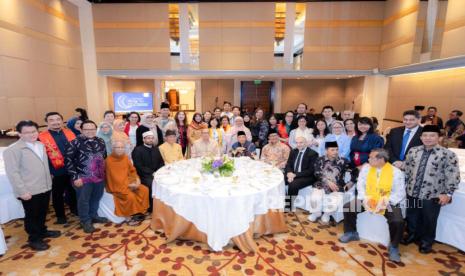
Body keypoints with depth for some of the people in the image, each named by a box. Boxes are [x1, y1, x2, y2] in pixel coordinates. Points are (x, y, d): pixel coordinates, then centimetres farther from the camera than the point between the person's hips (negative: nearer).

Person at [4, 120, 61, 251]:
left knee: (42, 213, 21)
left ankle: (42, 231, 41)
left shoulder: (41, 145, 6)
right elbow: (12, 172, -15)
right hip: (29, 191, -6)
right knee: (31, 215, 11)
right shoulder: (12, 150, -14)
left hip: (45, 187, 6)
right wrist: (22, 191, -17)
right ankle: (34, 239, 28)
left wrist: (48, 182, 11)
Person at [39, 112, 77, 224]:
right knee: (57, 194, 14)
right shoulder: (42, 137, -8)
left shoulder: (69, 133, 2)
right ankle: (60, 216, 31)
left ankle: (74, 209, 42)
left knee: (73, 191, 20)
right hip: (56, 172, -3)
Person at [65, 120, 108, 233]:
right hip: (83, 178, -5)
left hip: (99, 177, 5)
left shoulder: (100, 142, 6)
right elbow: (68, 160, -11)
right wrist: (75, 177, -13)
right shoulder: (75, 142, -9)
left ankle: (93, 216, 39)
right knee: (83, 200, 9)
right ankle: (85, 221, 28)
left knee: (96, 198, 18)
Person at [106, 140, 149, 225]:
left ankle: (139, 211, 2)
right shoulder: (109, 160, -17)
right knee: (131, 196, -29)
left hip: (128, 182, 7)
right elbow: (115, 178, -19)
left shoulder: (125, 157, 3)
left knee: (144, 189, -9)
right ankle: (129, 217, -7)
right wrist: (129, 185, -20)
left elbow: (132, 170, 12)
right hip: (116, 185, -7)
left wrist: (137, 179, -6)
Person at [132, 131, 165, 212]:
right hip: (144, 176, -5)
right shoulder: (138, 150, -3)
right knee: (152, 183, -31)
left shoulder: (156, 149, 15)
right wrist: (151, 173, -17)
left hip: (156, 174, 5)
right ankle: (152, 207, -16)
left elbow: (161, 162, 14)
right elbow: (139, 167, -11)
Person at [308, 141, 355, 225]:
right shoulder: (320, 160, 3)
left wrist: (350, 184, -1)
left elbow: (354, 172, 9)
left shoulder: (343, 161, 2)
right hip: (321, 186, 0)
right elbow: (317, 174, -7)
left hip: (337, 188, 0)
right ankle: (316, 213, 12)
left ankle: (327, 214, 15)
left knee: (335, 204, -24)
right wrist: (328, 182, -16)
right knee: (314, 198, -25)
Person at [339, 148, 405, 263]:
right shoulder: (366, 168, -1)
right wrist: (364, 199, -17)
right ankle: (351, 233, 14)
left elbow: (399, 193, -13)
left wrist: (384, 202, -26)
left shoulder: (396, 172, -11)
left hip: (388, 202, -3)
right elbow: (360, 184, -1)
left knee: (398, 222, -26)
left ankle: (393, 246, 5)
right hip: (368, 199, 3)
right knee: (348, 207, -11)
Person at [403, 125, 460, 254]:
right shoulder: (413, 151, 1)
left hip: (432, 196, -3)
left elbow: (453, 176, -10)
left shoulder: (448, 154, -11)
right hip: (412, 193, 3)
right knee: (411, 217, 20)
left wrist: (448, 194, -12)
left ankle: (426, 242, 37)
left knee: (429, 221, 14)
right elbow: (406, 169, 9)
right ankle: (412, 235, 43)